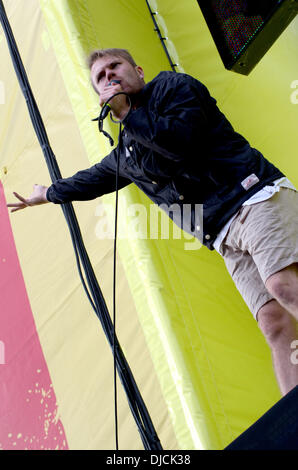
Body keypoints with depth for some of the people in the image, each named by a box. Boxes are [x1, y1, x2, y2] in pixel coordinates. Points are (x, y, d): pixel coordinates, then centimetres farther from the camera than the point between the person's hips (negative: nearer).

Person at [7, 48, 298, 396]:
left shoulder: (172, 86, 5)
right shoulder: (125, 155, 24)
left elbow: (182, 141, -15)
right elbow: (92, 180, 44)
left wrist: (127, 112, -2)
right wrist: (47, 194, 58)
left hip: (254, 197, -6)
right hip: (226, 238, 6)